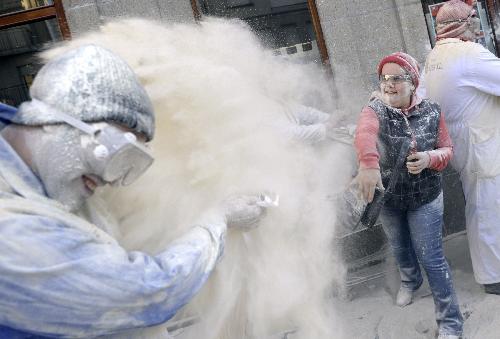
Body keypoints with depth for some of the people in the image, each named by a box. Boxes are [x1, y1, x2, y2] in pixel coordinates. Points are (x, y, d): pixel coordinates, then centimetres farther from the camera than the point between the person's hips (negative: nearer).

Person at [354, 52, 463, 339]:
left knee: (431, 258, 0)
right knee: (400, 249, 23)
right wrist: (369, 164, -61)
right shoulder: (375, 110, -17)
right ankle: (411, 281, 56)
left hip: (425, 199, -1)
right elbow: (364, 134, -39)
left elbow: (447, 149, -3)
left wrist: (430, 159, -27)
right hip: (388, 198, 1)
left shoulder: (432, 111, -10)